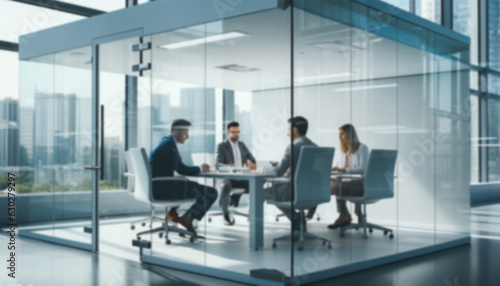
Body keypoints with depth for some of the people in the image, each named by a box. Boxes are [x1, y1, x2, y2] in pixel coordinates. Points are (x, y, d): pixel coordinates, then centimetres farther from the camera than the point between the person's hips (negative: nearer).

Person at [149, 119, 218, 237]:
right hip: (163, 188, -10)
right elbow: (180, 169, -19)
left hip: (157, 187, 10)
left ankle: (173, 213, 21)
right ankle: (187, 219, 7)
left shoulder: (166, 142, 17)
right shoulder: (169, 144, -14)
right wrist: (200, 169, -2)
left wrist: (199, 168, 10)